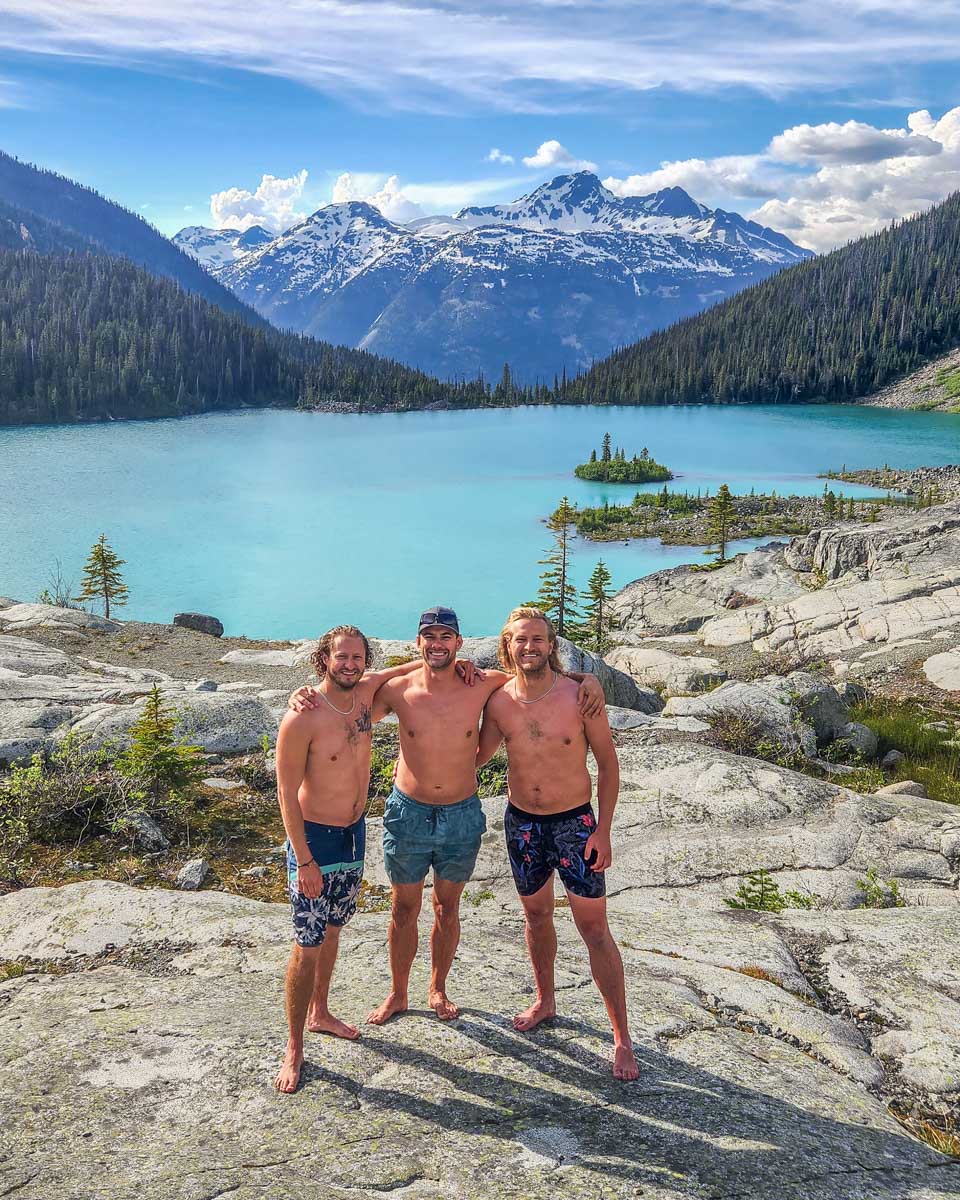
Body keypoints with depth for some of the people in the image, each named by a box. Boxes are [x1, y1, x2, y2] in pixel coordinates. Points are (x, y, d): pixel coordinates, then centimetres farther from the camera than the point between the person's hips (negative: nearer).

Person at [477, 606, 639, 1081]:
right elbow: (478, 756, 10)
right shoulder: (499, 701, -7)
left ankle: (622, 1037, 11)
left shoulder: (580, 697, -16)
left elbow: (608, 764, -8)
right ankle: (545, 1001, 42)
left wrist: (603, 830, -11)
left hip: (573, 822, -3)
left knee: (594, 928, 0)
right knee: (536, 915, 19)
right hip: (521, 823, 3)